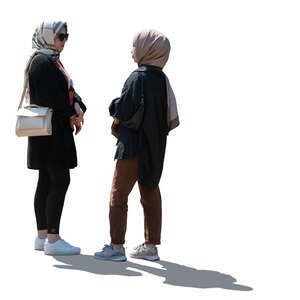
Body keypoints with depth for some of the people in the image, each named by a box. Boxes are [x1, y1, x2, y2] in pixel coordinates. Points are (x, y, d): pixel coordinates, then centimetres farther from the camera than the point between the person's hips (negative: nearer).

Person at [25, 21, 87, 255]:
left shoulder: (53, 61, 18)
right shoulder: (42, 62, -14)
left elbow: (68, 91, 15)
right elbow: (50, 97, -21)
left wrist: (78, 107, -5)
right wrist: (72, 115, -10)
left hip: (55, 130, 11)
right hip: (51, 130, -11)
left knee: (46, 182, 12)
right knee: (60, 181, -10)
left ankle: (42, 236, 18)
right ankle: (52, 240, -8)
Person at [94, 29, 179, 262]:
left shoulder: (138, 78, -17)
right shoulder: (161, 78, 6)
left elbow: (125, 110, -23)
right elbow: (170, 116, 10)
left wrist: (116, 119, 0)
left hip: (134, 144, -8)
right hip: (155, 145, 8)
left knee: (118, 194, 1)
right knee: (150, 194, 12)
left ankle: (117, 246, 3)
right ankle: (151, 246, 16)